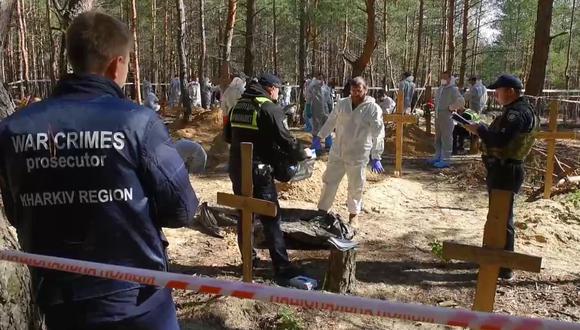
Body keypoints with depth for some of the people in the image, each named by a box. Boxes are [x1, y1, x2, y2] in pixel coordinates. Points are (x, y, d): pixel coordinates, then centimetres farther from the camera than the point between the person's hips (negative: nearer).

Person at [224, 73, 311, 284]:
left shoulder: (238, 105, 11)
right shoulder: (269, 108, -11)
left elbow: (228, 136, 21)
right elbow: (285, 140, -14)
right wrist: (302, 154, 2)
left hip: (237, 169, 7)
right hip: (258, 172, -7)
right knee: (271, 219, -4)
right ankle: (283, 270, -1)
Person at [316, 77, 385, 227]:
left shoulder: (373, 109, -12)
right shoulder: (342, 104, 0)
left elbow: (378, 134, -15)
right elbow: (330, 122, 11)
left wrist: (376, 157, -20)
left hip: (358, 155, -3)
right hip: (337, 151, 3)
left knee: (356, 186, 11)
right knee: (329, 181, 11)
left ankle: (353, 214, 31)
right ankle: (322, 210, 25)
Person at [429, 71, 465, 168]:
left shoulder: (453, 89, -13)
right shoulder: (440, 88, 12)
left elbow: (461, 101, -22)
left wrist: (451, 108, -14)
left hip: (447, 117, -9)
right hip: (438, 116, 9)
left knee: (446, 139, -5)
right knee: (438, 138, 17)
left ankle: (445, 160, -2)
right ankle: (438, 156, 28)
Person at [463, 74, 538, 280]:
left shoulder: (517, 113, -18)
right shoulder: (515, 110, 16)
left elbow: (501, 140, -30)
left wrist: (479, 130, -17)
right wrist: (482, 130, 2)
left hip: (505, 171, -11)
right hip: (502, 168, 11)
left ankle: (504, 267, 6)